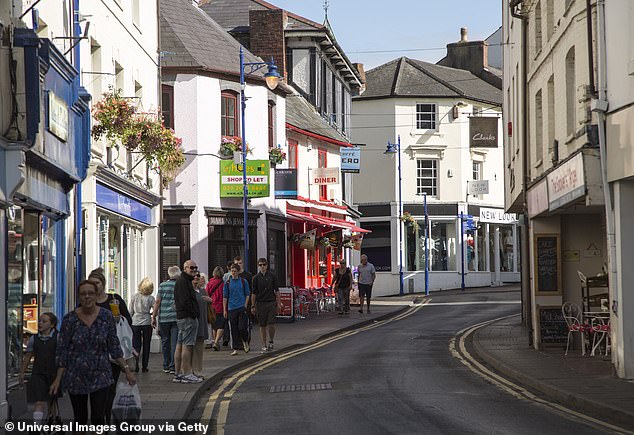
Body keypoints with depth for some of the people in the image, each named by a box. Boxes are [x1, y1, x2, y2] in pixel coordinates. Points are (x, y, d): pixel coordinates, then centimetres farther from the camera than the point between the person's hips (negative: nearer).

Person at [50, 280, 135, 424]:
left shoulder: (106, 316, -3)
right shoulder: (70, 319, -6)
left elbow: (114, 346, 4)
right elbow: (62, 351, -2)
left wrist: (126, 369, 0)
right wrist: (58, 379, -3)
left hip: (100, 375, 0)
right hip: (76, 377, 0)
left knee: (98, 418, -9)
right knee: (80, 419, 10)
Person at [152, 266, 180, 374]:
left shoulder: (162, 285, 2)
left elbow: (157, 302, 0)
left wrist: (154, 317, 5)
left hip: (163, 318, 1)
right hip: (177, 318, -1)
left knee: (165, 342, 12)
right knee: (175, 343, -1)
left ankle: (166, 366, 17)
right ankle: (173, 367, -6)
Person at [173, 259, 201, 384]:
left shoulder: (181, 281, 21)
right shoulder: (184, 281, -12)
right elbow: (185, 301, -20)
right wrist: (194, 314, -15)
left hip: (181, 317, 11)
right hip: (188, 317, -11)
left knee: (180, 345, 10)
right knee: (187, 346, -11)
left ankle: (178, 374, 14)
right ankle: (187, 374, -13)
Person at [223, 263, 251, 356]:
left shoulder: (243, 282, 4)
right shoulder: (227, 283, 6)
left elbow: (247, 294, 9)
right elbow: (225, 297, 8)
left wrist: (245, 306, -3)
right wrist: (224, 310, 4)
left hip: (242, 308, -1)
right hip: (231, 309, 1)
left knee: (242, 327, -9)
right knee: (233, 330, 2)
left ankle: (245, 342, 19)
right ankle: (235, 349, 8)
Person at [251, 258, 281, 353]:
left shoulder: (272, 276, 3)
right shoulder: (256, 278, 3)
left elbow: (276, 291, 7)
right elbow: (254, 293, 4)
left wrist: (278, 303, 4)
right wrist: (253, 306, 0)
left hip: (271, 303, -1)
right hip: (260, 304, 1)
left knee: (271, 324, -9)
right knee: (262, 326, 3)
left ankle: (271, 341, 13)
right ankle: (264, 346, 10)